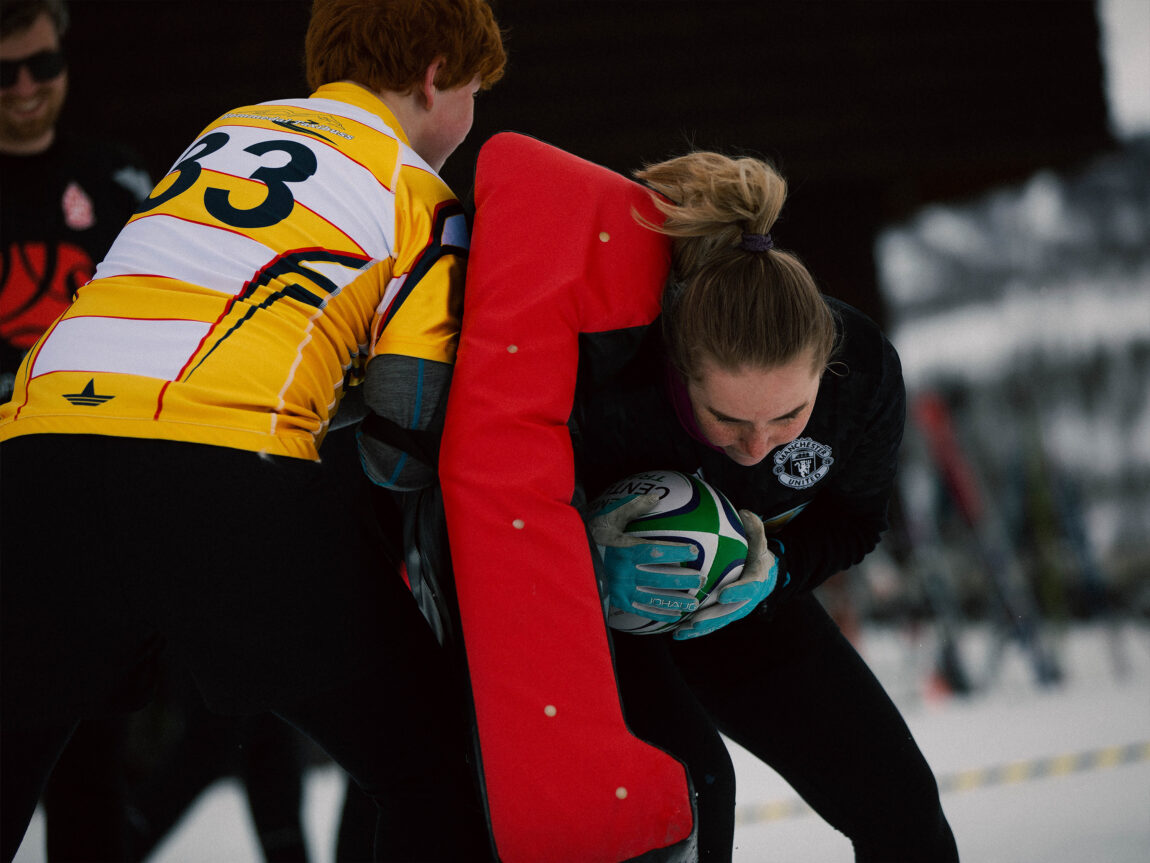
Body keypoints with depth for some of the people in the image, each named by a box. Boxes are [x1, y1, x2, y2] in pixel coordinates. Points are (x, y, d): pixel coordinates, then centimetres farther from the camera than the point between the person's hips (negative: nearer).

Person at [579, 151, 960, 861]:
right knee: (689, 790, -29)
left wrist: (773, 565, -28)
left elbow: (853, 522, -8)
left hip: (739, 604, 4)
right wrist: (599, 561, -44)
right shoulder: (607, 386, -41)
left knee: (899, 801, 3)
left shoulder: (866, 371, -28)